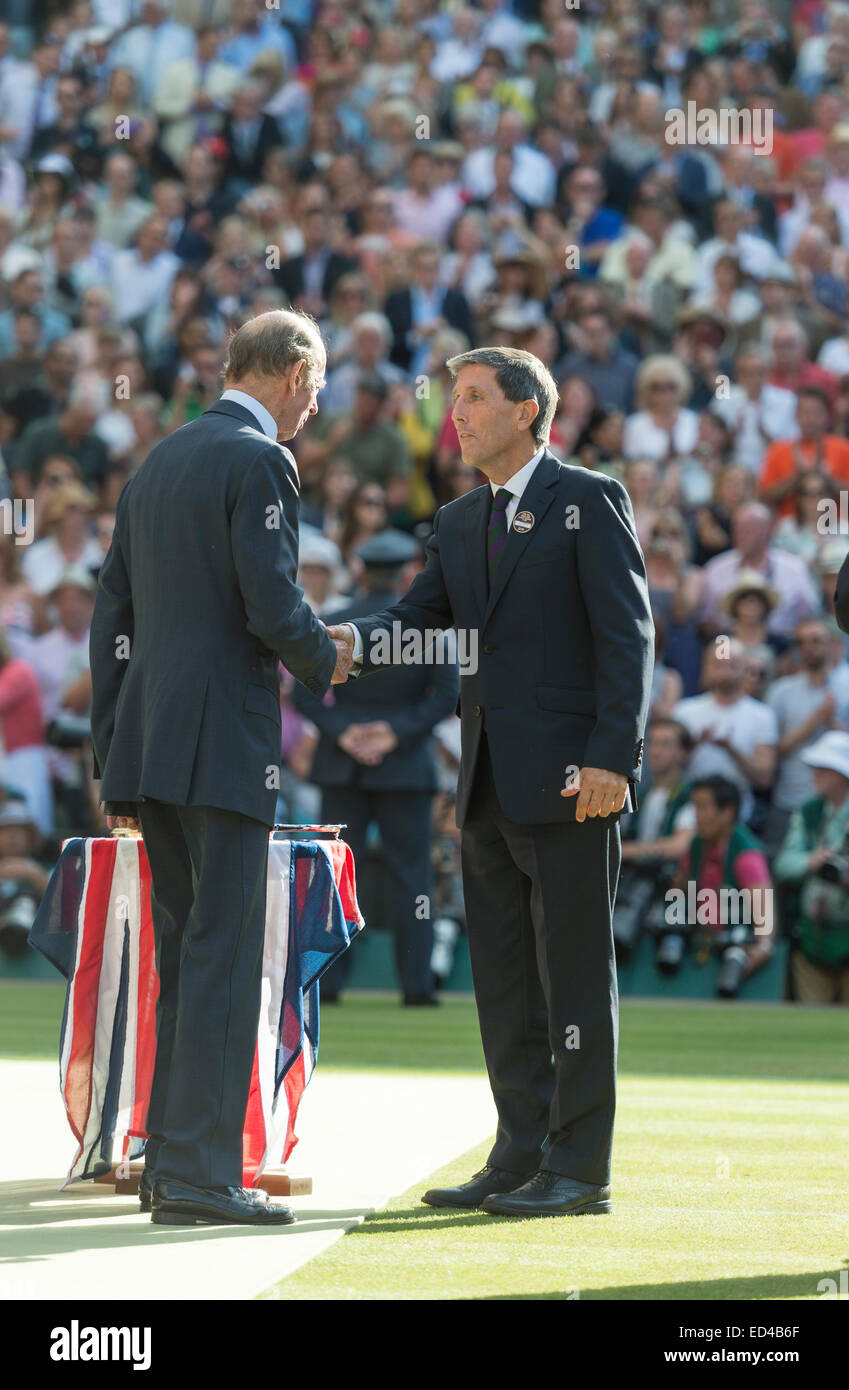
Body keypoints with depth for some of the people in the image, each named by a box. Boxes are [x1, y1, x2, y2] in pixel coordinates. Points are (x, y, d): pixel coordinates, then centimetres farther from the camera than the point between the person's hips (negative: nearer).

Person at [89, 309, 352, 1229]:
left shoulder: (155, 465, 17)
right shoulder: (258, 462, -8)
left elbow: (111, 619, 18)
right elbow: (273, 608, -17)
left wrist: (112, 759, 21)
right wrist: (326, 663, 5)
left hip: (147, 739, 8)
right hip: (223, 739, -8)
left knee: (183, 958, 14)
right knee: (223, 957, -7)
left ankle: (169, 1161, 16)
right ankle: (198, 1174, -9)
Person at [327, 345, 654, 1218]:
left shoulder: (588, 502, -3)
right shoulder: (459, 523, 18)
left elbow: (627, 635, -9)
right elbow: (418, 620, 9)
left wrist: (611, 758, -17)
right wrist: (354, 640, -14)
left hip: (569, 782, -7)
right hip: (491, 786, 7)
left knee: (572, 975, -4)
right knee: (503, 981, 10)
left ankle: (579, 1169, -1)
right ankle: (520, 1159, 16)